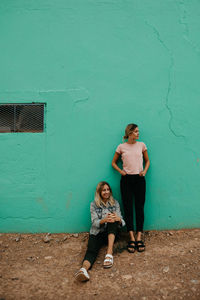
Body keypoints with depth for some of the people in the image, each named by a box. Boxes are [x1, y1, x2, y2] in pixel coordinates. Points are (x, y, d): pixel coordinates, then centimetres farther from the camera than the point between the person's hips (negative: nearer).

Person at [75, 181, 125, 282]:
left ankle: (109, 253, -42)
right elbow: (94, 222, -5)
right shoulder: (94, 205, 5)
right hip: (97, 233, -1)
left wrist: (118, 219, -24)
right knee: (92, 249, -31)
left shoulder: (115, 203, 10)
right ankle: (83, 269, -61)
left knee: (113, 221, -31)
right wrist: (104, 220, -27)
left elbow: (121, 221, 3)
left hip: (111, 232, 1)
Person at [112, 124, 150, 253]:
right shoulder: (121, 147, 3)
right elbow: (114, 162, 13)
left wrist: (145, 171, 0)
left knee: (140, 207, 0)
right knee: (128, 208, -1)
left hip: (139, 179, 1)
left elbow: (147, 161, 17)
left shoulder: (141, 145, 7)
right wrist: (121, 171, -3)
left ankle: (139, 237, 7)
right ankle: (132, 238, 4)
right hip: (126, 179, -1)